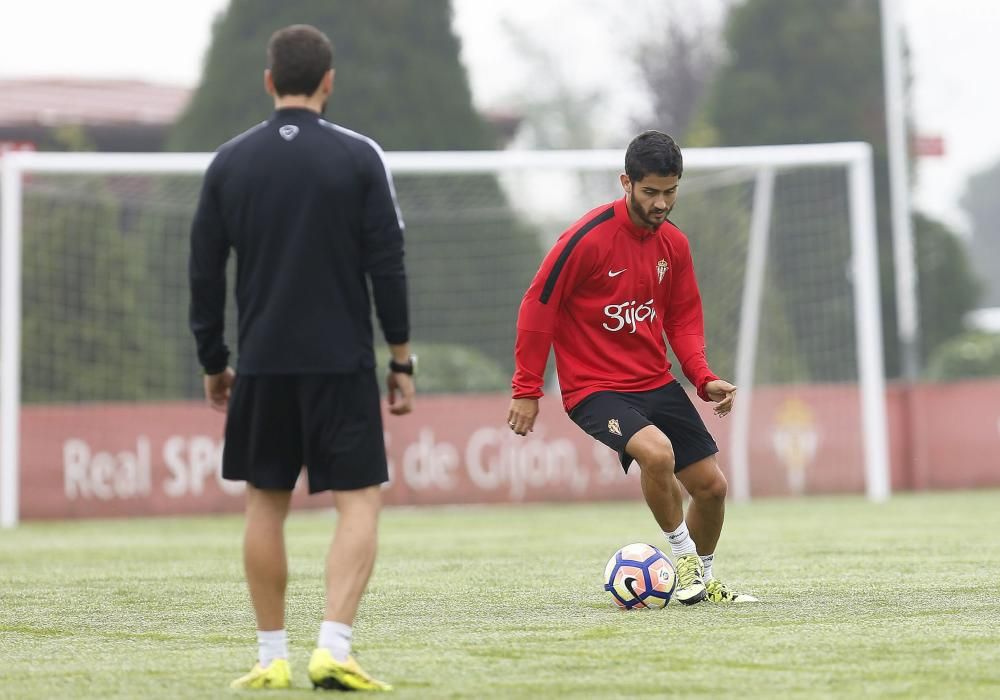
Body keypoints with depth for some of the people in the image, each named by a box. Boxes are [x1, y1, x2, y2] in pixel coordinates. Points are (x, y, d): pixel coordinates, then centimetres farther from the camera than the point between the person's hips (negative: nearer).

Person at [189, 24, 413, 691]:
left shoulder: (230, 162, 4)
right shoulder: (359, 157, -4)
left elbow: (205, 272, 6)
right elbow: (387, 266, -5)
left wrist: (213, 363, 16)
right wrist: (402, 361, 2)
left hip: (262, 363, 3)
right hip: (342, 362, -3)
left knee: (266, 503, 12)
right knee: (359, 501, 1)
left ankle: (272, 657, 13)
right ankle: (334, 648, -14)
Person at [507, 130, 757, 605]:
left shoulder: (673, 244, 3)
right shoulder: (588, 238, -17)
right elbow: (537, 307, -12)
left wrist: (703, 378, -2)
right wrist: (527, 389, -11)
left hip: (656, 383, 6)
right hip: (594, 387, -6)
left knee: (712, 485, 4)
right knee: (657, 453, -32)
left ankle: (703, 580, 30)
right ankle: (683, 554, -6)